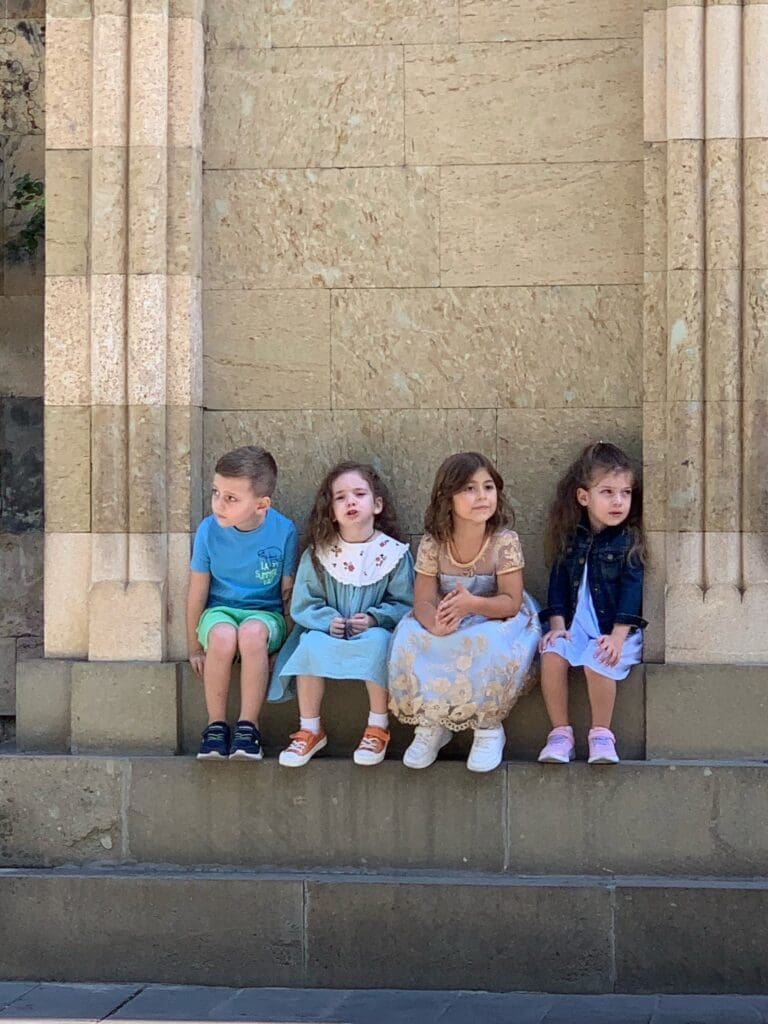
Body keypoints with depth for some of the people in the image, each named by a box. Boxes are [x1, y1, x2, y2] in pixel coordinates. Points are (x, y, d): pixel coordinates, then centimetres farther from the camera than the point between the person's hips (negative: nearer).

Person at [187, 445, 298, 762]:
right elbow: (197, 593, -1)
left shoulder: (283, 531, -11)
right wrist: (195, 648, 4)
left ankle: (248, 726, -26)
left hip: (266, 613, -1)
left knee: (252, 631, -37)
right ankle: (216, 724, -20)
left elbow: (288, 592, -1)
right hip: (220, 610, 1)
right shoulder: (209, 530, -10)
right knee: (223, 635, -36)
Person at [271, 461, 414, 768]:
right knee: (310, 644, -31)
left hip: (373, 631, -1)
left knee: (377, 642, -35)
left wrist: (374, 618, -19)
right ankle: (310, 730, -16)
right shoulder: (318, 553, -1)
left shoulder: (394, 553, -4)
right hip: (329, 633, 2)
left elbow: (404, 604, -2)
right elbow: (303, 604, 1)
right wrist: (327, 621, -18)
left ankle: (378, 728, -20)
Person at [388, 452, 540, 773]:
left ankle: (489, 728, -12)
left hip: (497, 619, -3)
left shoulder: (505, 541, -15)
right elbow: (423, 601, -13)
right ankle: (431, 723, -6)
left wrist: (472, 604, -38)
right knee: (408, 640, -27)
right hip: (447, 628, 3)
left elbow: (511, 602, -17)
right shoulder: (432, 544, -10)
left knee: (488, 647, -38)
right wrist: (435, 623, -38)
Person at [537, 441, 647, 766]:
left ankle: (601, 734, -12)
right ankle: (560, 733, -15)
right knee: (552, 654, -26)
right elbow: (558, 583, 8)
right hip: (575, 624, 3)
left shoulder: (629, 541, -2)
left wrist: (618, 637, -17)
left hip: (615, 628, -3)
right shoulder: (570, 537, 8)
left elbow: (631, 590, -8)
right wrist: (558, 625, -6)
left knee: (597, 662, -31)